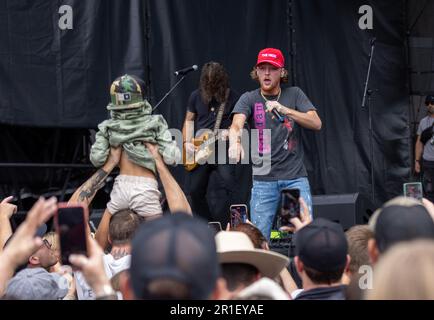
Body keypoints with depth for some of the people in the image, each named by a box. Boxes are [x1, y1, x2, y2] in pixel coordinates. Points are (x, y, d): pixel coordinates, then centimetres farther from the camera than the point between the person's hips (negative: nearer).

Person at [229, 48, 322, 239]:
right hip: (263, 179, 0)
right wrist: (235, 142, -39)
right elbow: (237, 124, -15)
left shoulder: (294, 95, 7)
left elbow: (316, 123, -5)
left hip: (296, 176, 1)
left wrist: (283, 109, -19)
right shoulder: (249, 99, 4)